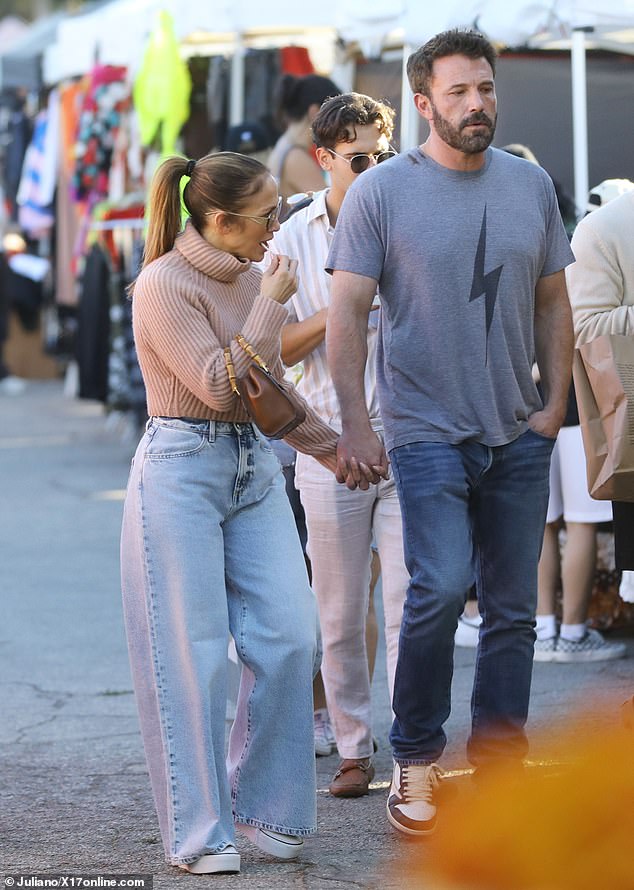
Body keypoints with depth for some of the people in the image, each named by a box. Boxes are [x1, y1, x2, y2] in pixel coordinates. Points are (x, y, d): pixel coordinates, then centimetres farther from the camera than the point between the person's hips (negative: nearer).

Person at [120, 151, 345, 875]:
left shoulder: (252, 278, 11)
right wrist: (271, 305, -13)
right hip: (182, 471, -7)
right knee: (190, 655, -4)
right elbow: (220, 386, -18)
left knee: (290, 638, -1)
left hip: (255, 469, 7)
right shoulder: (163, 285, -12)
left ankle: (260, 808, 14)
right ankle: (198, 832, 5)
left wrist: (328, 446, 25)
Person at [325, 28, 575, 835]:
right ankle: (414, 758, -2)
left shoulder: (530, 185, 8)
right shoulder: (380, 192, -4)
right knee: (441, 587, -18)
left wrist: (555, 404, 4)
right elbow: (347, 312, -5)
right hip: (428, 430, -4)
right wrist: (354, 424, -12)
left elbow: (553, 303, 14)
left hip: (519, 436, 5)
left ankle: (498, 768, 16)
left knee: (513, 609, 7)